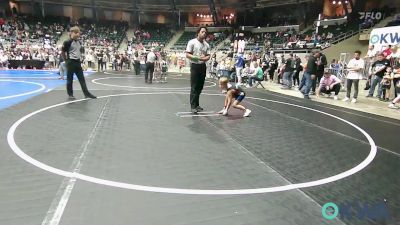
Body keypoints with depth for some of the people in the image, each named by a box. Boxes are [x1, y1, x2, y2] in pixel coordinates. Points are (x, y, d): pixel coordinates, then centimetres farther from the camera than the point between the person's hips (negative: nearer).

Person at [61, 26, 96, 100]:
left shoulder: (79, 43, 10)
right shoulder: (68, 42, -11)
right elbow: (63, 52, -7)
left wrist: (82, 50, 6)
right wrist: (67, 60, -4)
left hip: (78, 62, 7)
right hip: (71, 62, -7)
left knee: (82, 78, 8)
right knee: (70, 79, 2)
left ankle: (86, 93, 11)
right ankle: (70, 95, 11)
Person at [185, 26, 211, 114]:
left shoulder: (206, 44, 10)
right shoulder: (192, 42, -5)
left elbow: (208, 56, 10)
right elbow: (187, 54, -9)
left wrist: (204, 58, -13)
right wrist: (197, 57, -21)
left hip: (203, 66, 6)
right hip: (195, 66, -6)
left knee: (200, 87, 11)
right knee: (194, 87, -7)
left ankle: (197, 105, 23)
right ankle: (193, 106, -2)